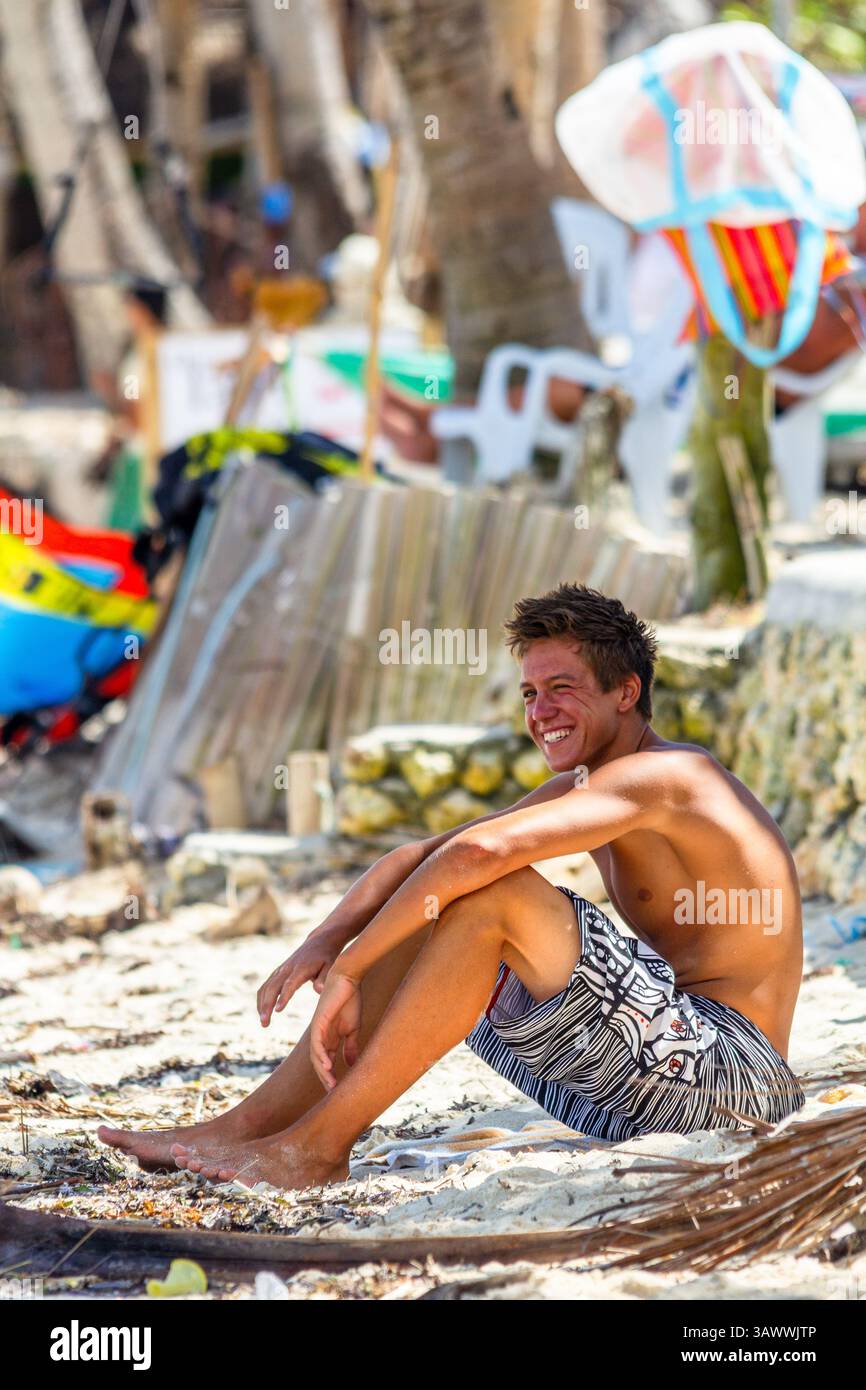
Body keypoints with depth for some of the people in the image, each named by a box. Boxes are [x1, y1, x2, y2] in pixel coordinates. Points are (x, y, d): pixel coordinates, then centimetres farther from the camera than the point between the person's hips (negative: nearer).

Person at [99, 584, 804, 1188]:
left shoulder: (658, 776, -14)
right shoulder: (581, 789, 17)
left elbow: (478, 850, -27)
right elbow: (421, 854, 15)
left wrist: (349, 969, -21)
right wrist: (325, 942, -2)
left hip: (730, 1069, -10)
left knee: (494, 896, -22)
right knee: (425, 920, 9)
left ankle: (318, 1146, -17)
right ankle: (251, 1125, 6)